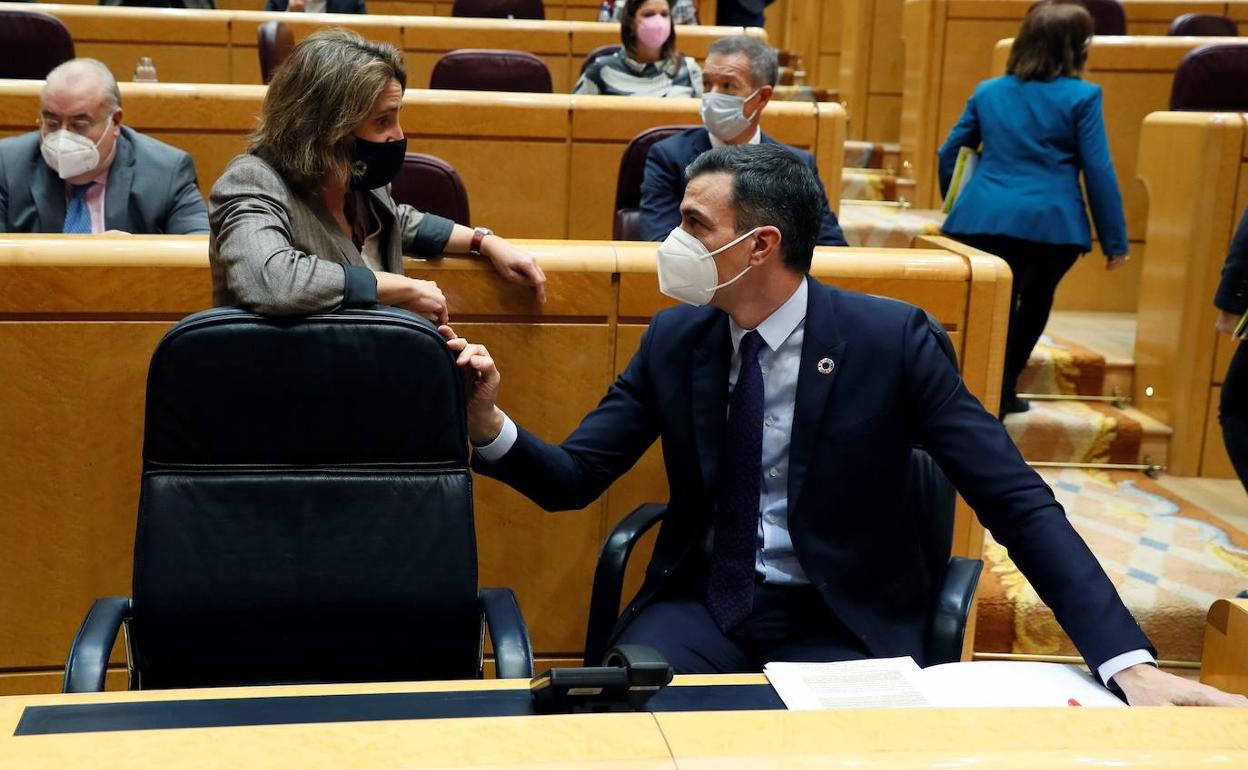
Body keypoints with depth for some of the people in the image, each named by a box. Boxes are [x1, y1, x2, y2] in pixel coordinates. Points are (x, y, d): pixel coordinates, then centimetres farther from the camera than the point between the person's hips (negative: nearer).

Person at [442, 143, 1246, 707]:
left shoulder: (890, 339, -12)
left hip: (845, 621, -2)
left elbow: (1018, 502, -14)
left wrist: (1129, 662, -24)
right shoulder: (674, 338, 0)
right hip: (703, 602, 3)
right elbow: (573, 478, 1)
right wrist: (491, 425, -21)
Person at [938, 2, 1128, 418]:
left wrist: (958, 208, 35)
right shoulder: (1082, 97, -1)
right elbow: (1099, 171, -4)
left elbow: (949, 155, 19)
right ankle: (1001, 393, 24)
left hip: (982, 220, 2)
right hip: (1051, 224, -2)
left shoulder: (988, 91, 12)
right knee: (1034, 304, 20)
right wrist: (1115, 240, 1)